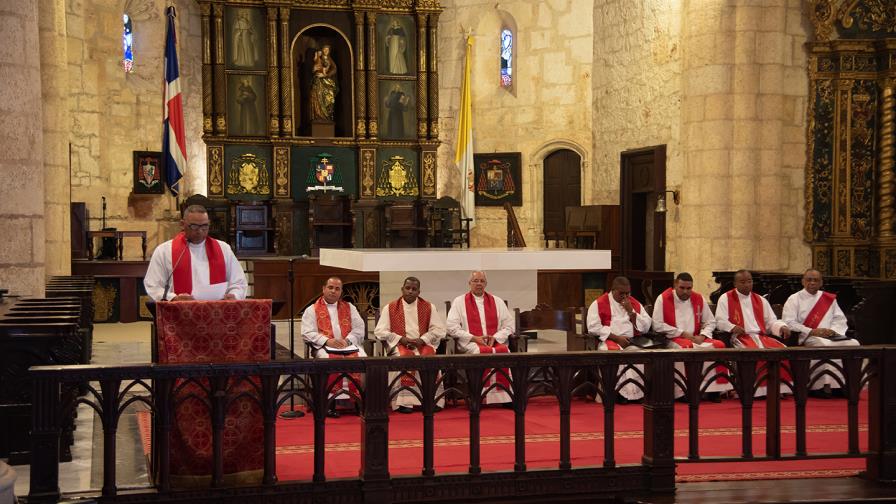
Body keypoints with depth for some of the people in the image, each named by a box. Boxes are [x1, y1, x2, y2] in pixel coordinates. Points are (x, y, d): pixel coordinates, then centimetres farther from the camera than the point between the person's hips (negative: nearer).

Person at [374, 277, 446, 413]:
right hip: (399, 345, -1)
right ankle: (404, 401, -35)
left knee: (430, 357, -33)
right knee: (404, 357, -36)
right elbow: (379, 331, 4)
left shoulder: (429, 307, 13)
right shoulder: (390, 308, 11)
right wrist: (401, 339, -9)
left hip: (423, 344, 1)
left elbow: (439, 329, 6)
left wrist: (422, 340, -10)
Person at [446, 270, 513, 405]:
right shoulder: (459, 302, 12)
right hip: (470, 344, -2)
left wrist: (495, 337, -5)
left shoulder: (497, 302, 20)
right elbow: (452, 328, 2)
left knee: (504, 351, -32)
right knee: (482, 352, -37)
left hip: (495, 342, 2)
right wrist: (474, 338, -9)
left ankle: (504, 396, -30)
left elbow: (508, 325, 15)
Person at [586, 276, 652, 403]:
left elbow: (646, 327, 12)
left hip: (633, 342, 3)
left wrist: (631, 312, 0)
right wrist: (616, 337, -12)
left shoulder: (635, 303, 18)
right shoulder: (599, 303, 5)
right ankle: (620, 392, -34)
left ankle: (636, 393, -29)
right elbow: (593, 327, -7)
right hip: (609, 341, -3)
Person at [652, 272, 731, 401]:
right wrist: (682, 333, -12)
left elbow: (710, 322, 13)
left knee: (719, 345, -18)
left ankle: (714, 389, -16)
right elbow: (657, 325, -10)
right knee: (686, 347, -37)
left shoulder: (699, 299, 9)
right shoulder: (663, 299, -4)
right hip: (672, 339, -5)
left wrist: (702, 336, -7)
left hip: (696, 339, 5)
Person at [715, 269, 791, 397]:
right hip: (739, 338, -4)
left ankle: (780, 386, -19)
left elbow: (771, 321, 19)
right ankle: (758, 389, -30)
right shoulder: (726, 298, 10)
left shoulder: (761, 300, 23)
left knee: (782, 349, -24)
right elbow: (720, 321, 0)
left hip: (761, 336, 5)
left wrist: (782, 327, -4)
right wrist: (732, 327, -20)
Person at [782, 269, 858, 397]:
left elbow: (840, 319, 18)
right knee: (824, 345, -37)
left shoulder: (829, 299, 21)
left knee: (853, 344, -21)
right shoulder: (794, 299, 6)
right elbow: (788, 322, -5)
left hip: (830, 336, 5)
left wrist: (833, 330, -5)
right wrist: (811, 332, -13)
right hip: (806, 338, -5)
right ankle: (824, 385, -35)